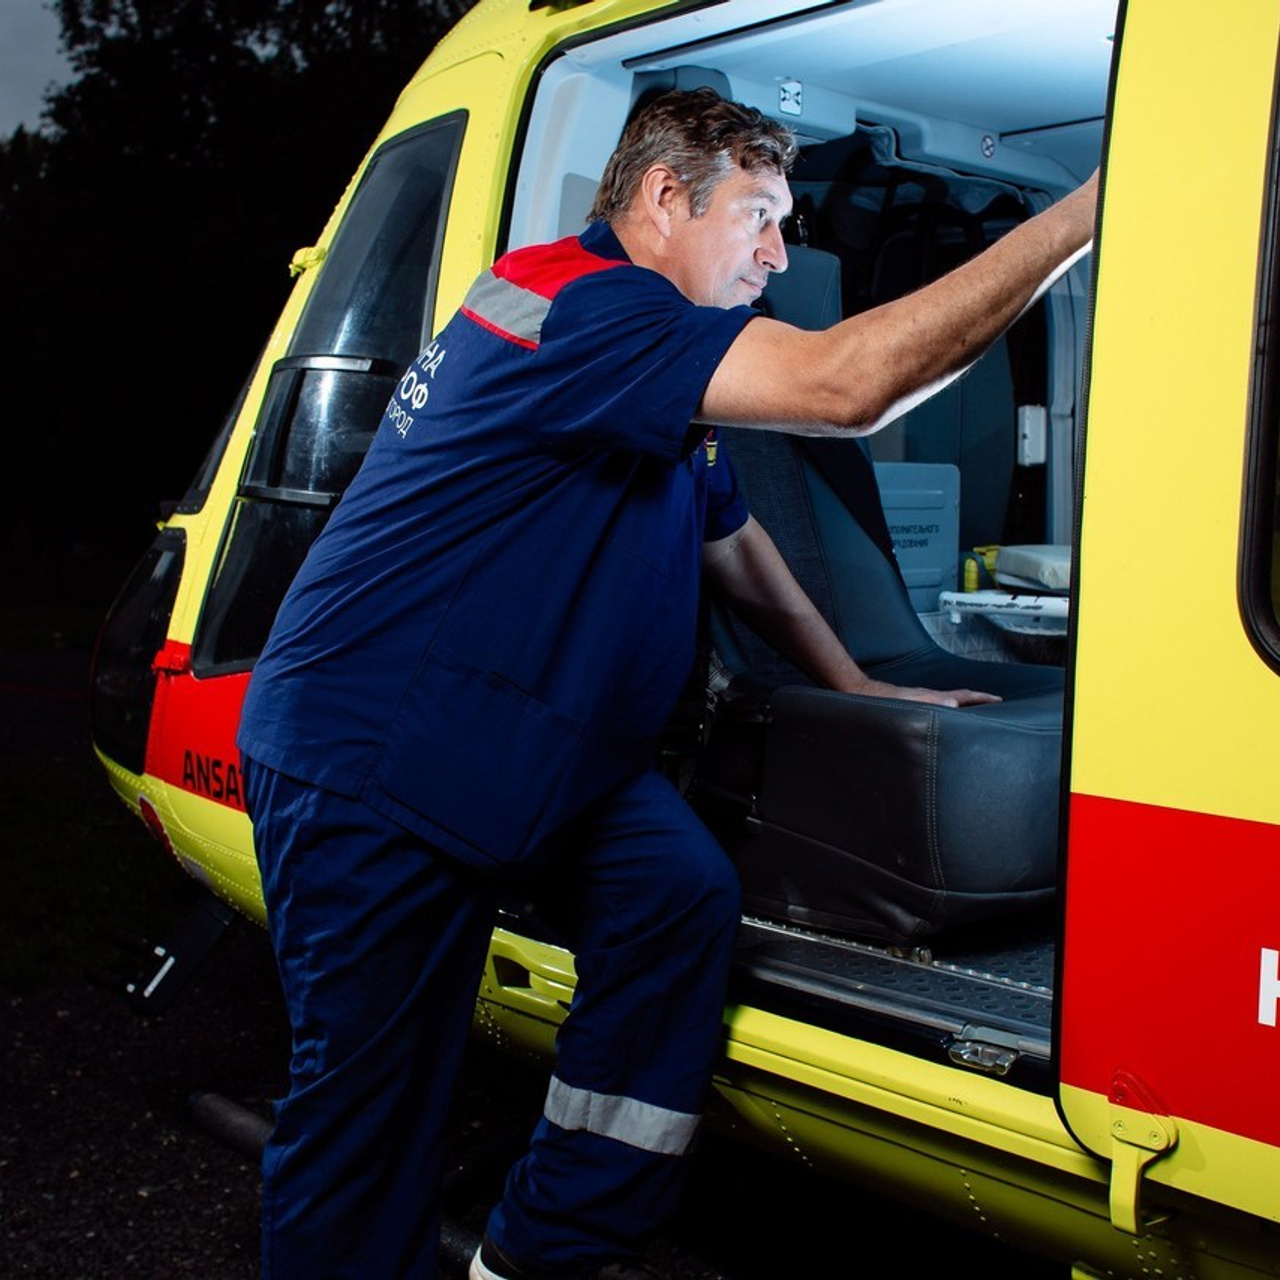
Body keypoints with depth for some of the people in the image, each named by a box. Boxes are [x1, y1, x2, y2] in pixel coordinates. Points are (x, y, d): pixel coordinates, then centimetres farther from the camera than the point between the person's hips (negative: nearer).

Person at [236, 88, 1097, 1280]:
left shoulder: (661, 377, 15)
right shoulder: (578, 302, -20)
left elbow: (735, 541, 26)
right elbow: (848, 384, -31)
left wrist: (862, 694, 22)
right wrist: (1084, 212, -25)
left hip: (530, 750, 9)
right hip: (369, 750, -9)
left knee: (681, 896, -9)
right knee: (372, 1084, -2)